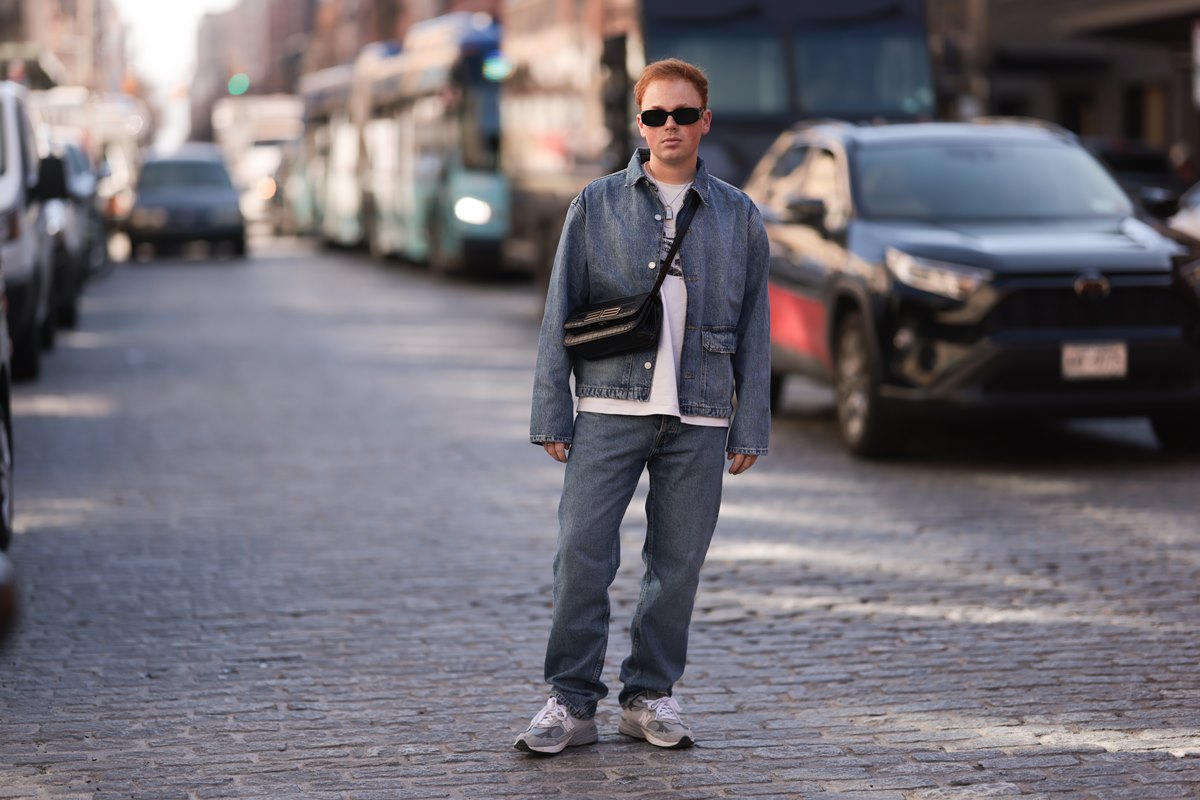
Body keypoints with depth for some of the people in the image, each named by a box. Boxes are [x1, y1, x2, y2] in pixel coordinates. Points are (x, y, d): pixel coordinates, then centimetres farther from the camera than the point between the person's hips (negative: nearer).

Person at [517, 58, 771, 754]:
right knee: (582, 556, -7)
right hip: (609, 410, -1)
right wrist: (552, 416, 0)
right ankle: (573, 702, 2)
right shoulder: (597, 205, 7)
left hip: (699, 419, 1)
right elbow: (561, 313, 6)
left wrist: (750, 428, 6)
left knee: (677, 563, 5)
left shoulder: (738, 217, 10)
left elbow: (754, 329, 12)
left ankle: (651, 696, 18)